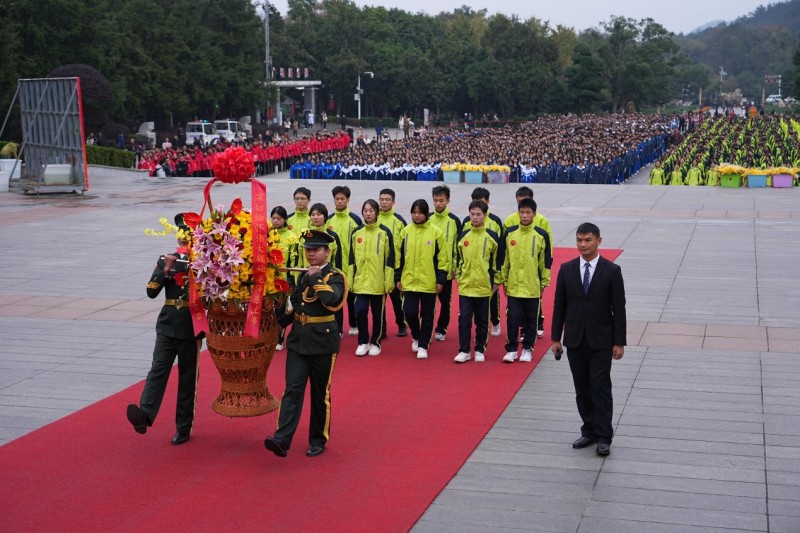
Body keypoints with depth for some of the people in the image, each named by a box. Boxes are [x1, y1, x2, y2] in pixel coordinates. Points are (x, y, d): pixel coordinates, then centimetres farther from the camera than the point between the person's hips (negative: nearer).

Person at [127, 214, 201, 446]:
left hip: (191, 329, -1)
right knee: (158, 370, -14)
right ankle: (144, 414, -28)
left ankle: (184, 428, 12)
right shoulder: (166, 260, 5)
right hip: (167, 326, 1)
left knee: (187, 378, 5)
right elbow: (151, 292, -2)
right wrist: (166, 270, -13)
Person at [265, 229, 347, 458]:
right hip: (298, 339, 5)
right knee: (293, 388, -7)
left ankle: (318, 440, 20)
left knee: (320, 392, 6)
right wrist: (277, 323, 15)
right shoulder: (304, 276, 13)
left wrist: (315, 277, -19)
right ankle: (282, 440, -15)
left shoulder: (335, 277, -5)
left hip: (322, 340, -4)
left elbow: (332, 299, -27)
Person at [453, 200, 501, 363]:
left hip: (484, 286, -1)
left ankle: (480, 351, 18)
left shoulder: (492, 237, -2)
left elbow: (497, 260, 3)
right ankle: (464, 351, 5)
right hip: (465, 285, 2)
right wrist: (458, 276, 12)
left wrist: (496, 281, 3)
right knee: (464, 318, -1)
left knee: (482, 320, 8)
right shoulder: (463, 236, 5)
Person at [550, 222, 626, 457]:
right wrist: (555, 338, 4)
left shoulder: (612, 271, -4)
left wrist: (619, 342, -7)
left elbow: (618, 308, -4)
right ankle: (589, 431, 20)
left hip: (601, 340, -3)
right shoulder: (566, 269, 4)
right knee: (582, 389, 9)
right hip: (575, 339, 3)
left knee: (600, 387, -4)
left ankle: (604, 437, 3)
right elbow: (559, 305, 7)